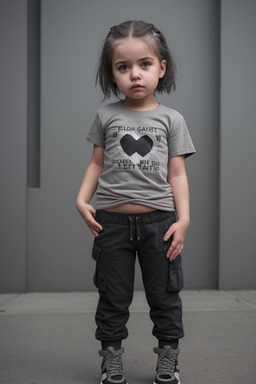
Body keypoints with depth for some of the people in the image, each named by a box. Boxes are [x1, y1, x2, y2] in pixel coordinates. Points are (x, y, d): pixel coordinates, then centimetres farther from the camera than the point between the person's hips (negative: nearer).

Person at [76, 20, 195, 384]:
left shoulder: (171, 119, 1)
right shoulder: (106, 115, 3)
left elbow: (176, 173, 0)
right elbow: (97, 163, 7)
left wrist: (183, 219, -7)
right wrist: (82, 200, -7)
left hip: (159, 221, 0)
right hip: (111, 221, 1)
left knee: (164, 294, 11)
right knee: (113, 295, 10)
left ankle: (168, 355, 27)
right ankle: (111, 354, 25)